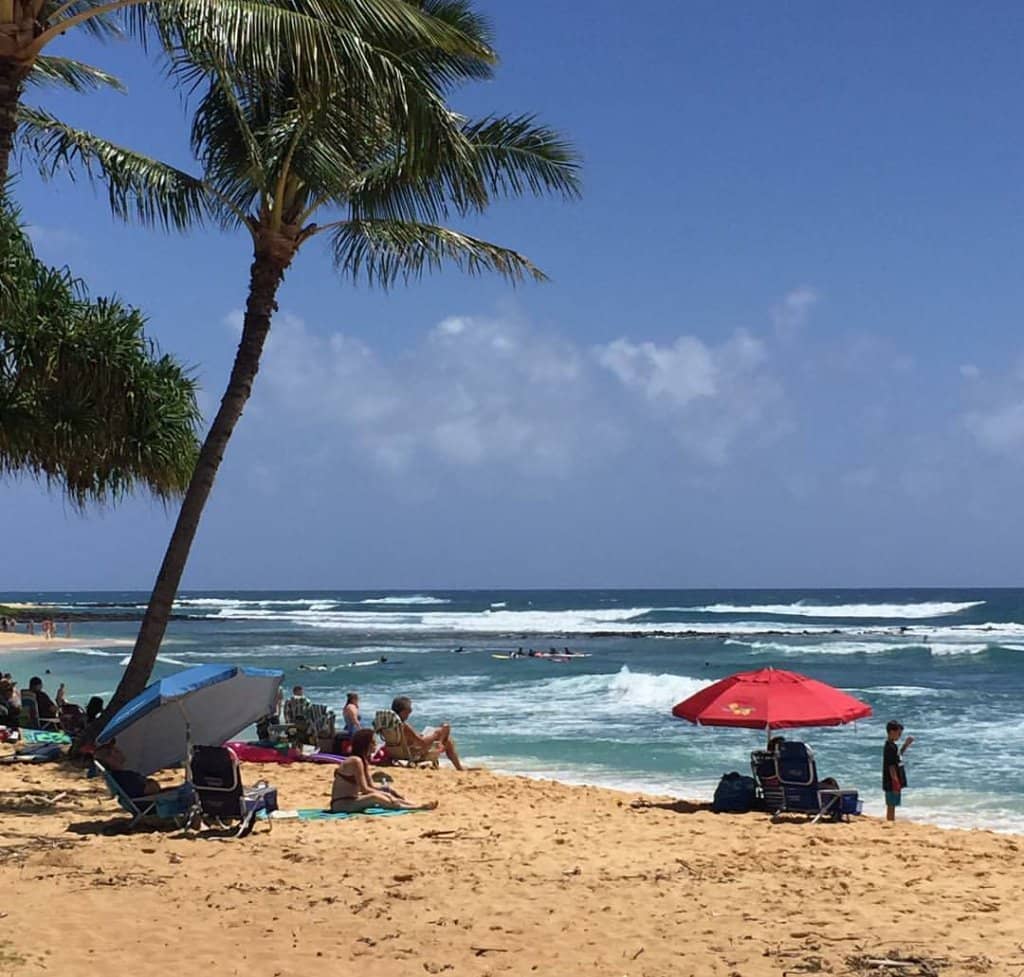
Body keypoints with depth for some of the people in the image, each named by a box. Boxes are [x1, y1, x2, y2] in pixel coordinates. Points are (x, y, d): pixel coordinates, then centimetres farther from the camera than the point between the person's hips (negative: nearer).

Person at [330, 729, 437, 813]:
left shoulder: (364, 761, 12)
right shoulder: (356, 761, -18)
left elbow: (371, 786, 13)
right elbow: (364, 789, -22)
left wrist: (389, 792, 0)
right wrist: (386, 793, -16)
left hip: (350, 801, 10)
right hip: (341, 804, -10)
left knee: (386, 796, 5)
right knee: (375, 798, -29)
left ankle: (420, 806, -6)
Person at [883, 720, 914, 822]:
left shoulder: (892, 745, 11)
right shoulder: (890, 747, -18)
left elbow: (898, 755, 31)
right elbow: (891, 767, -22)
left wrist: (906, 744, 20)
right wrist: (896, 784, -23)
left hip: (894, 782, 10)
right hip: (892, 783, -10)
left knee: (892, 806, 14)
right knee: (891, 806, -4)